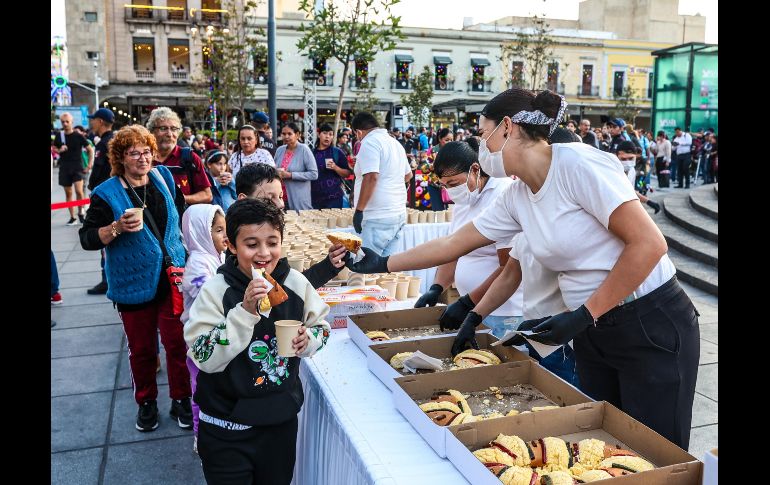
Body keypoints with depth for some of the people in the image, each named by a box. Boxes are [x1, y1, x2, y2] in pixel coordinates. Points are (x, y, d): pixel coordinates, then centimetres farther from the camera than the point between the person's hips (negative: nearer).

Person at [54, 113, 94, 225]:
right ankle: (72, 217, 14)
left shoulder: (78, 136, -4)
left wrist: (89, 165, -4)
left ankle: (80, 214, 4)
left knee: (79, 191, -15)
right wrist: (59, 150, -6)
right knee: (68, 193, 7)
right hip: (64, 168, 3)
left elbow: (90, 150, 1)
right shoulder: (59, 136, 5)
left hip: (77, 167, -3)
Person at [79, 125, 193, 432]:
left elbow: (180, 211, 19)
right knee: (141, 349, 11)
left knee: (177, 343, 4)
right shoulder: (106, 194, -8)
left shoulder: (164, 178, 2)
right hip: (134, 286, -2)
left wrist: (180, 245, 12)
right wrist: (117, 228, -25)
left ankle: (181, 400, 21)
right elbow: (87, 239, -8)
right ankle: (146, 403, 31)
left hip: (172, 279, 2)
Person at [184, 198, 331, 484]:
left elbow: (322, 326, 7)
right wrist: (245, 312, -30)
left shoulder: (295, 283, -7)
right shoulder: (215, 291, -17)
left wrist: (308, 339, -15)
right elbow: (205, 358, -21)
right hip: (227, 426, -3)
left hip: (282, 419, 4)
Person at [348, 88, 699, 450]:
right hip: (594, 335, 7)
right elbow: (453, 243, 11)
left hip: (653, 327, -7)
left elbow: (648, 244, -21)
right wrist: (381, 264, 13)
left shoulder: (577, 163, -19)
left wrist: (583, 315, -19)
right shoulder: (516, 197, 4)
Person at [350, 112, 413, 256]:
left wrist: (359, 210, -18)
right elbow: (408, 174, 29)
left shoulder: (370, 142, -10)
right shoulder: (395, 142, 17)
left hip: (378, 217, -9)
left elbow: (371, 177, -21)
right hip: (399, 214, 9)